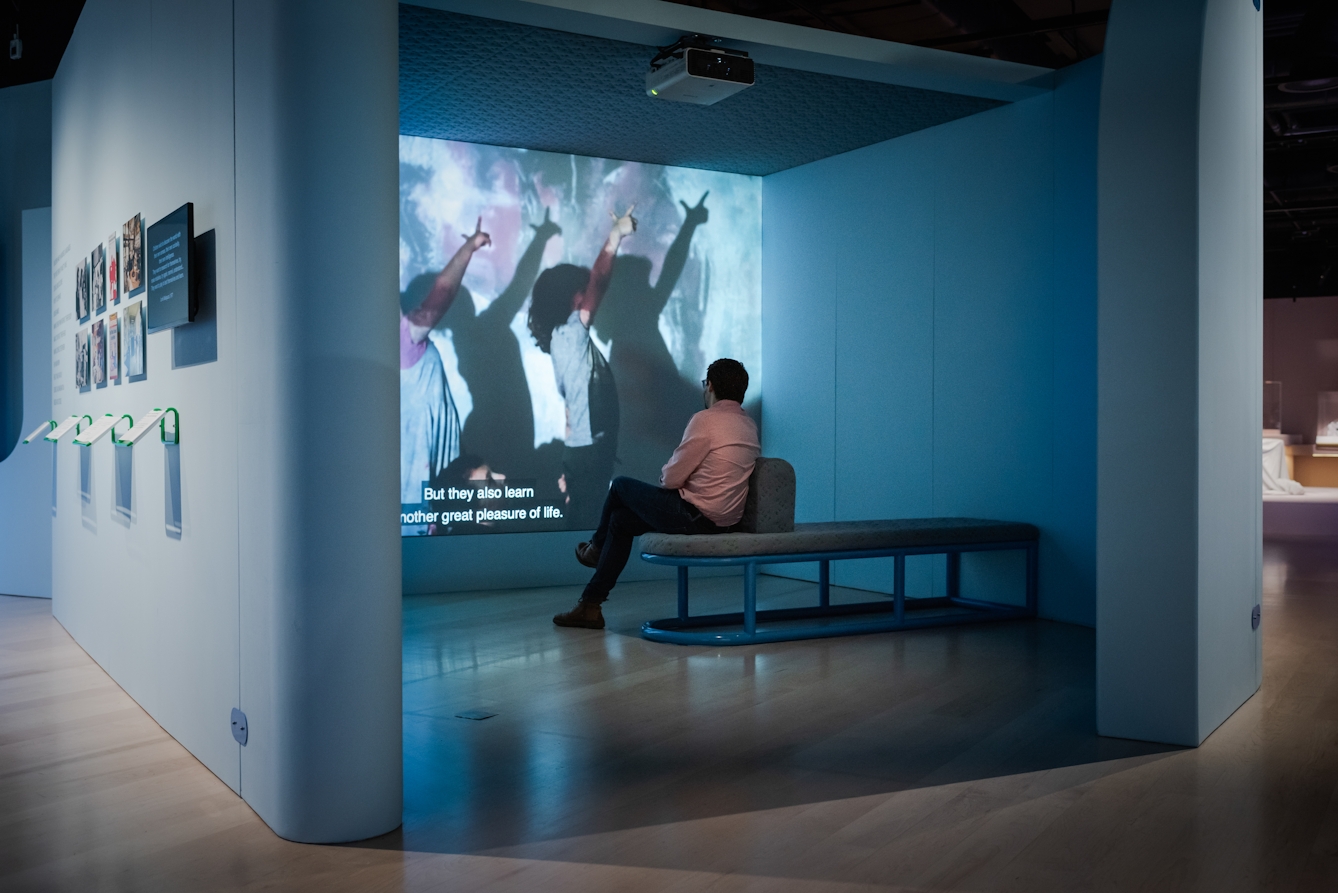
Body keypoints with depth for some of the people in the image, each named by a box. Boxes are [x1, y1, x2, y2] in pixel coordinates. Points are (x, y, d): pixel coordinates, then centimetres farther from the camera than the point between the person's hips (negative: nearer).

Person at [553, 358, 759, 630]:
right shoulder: (749, 425, 10)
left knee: (621, 485, 12)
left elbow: (672, 478, -15)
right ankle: (590, 606, 21)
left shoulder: (706, 419, -17)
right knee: (620, 519, 18)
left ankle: (596, 547, 38)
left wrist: (665, 473, 8)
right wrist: (673, 473, 14)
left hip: (696, 515, -9)